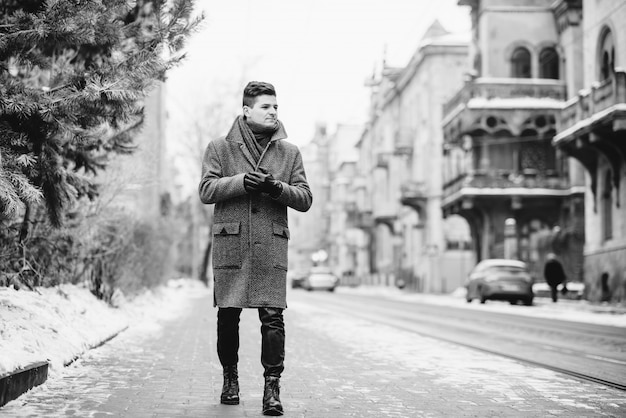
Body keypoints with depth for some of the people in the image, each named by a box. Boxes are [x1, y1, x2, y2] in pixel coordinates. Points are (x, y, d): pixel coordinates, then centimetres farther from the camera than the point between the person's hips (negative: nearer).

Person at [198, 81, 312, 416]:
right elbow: (206, 190, -2)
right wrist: (241, 182, -17)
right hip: (230, 243, 0)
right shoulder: (220, 148, 8)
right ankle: (230, 379, 23)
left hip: (271, 245, 1)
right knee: (228, 315, 5)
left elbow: (305, 199, 8)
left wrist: (278, 189, -12)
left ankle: (272, 388, -6)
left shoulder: (289, 152, 13)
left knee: (272, 316, -9)